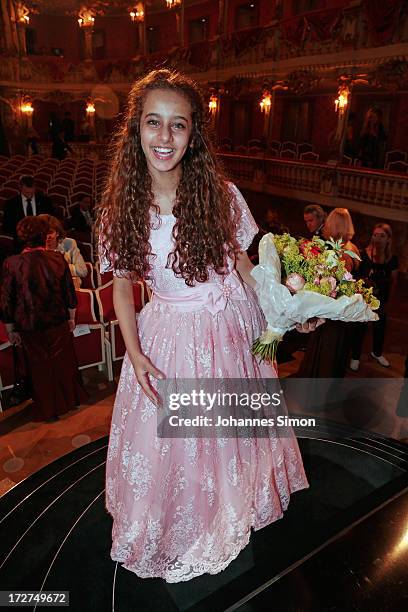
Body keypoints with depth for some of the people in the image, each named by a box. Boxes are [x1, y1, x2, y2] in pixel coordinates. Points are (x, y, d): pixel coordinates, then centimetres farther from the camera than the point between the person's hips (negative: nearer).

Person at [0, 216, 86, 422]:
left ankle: (47, 409, 31)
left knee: (40, 366, 16)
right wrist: (71, 318, 11)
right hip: (58, 322, 1)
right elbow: (70, 292, -2)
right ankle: (70, 399, 37)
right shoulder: (57, 259, -10)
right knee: (63, 361, 20)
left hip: (30, 327, -1)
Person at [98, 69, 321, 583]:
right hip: (166, 334, 1)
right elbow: (121, 283, -2)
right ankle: (174, 531, 49)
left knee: (229, 430, 21)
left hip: (228, 329, 0)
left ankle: (230, 515, 54)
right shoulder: (121, 206, -10)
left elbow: (245, 264, -2)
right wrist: (135, 354, -10)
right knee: (164, 438, 16)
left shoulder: (221, 195, -12)